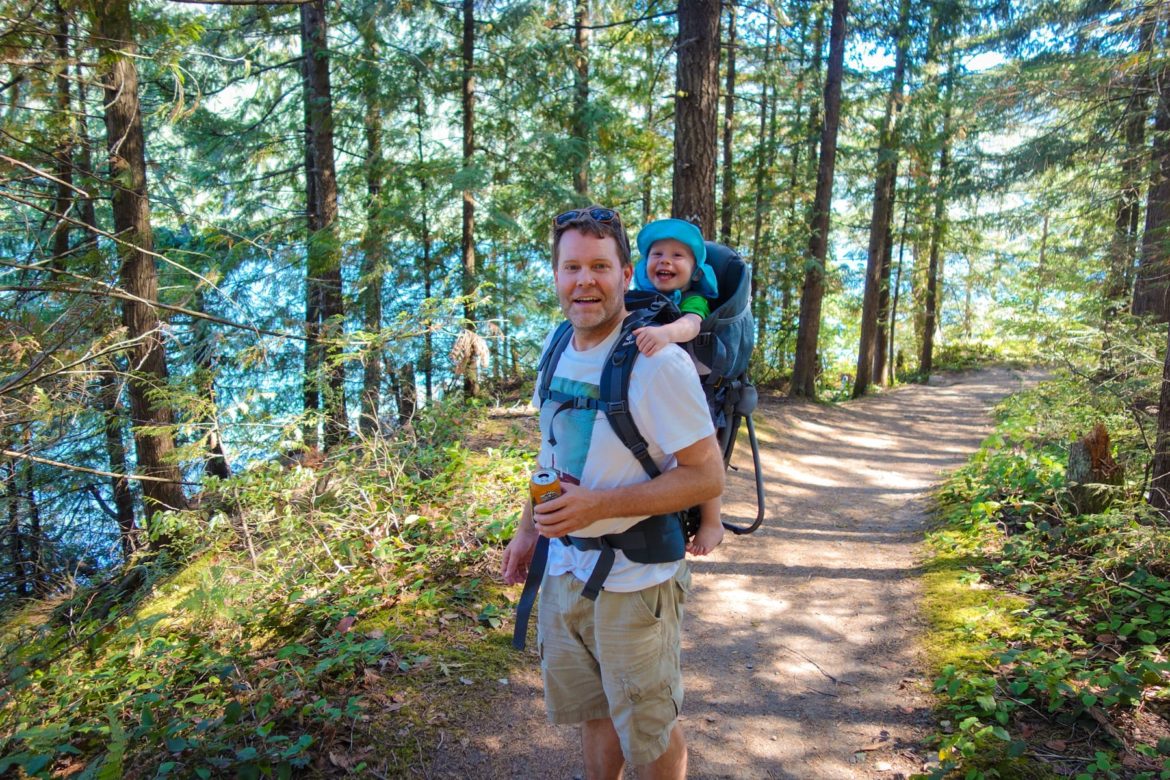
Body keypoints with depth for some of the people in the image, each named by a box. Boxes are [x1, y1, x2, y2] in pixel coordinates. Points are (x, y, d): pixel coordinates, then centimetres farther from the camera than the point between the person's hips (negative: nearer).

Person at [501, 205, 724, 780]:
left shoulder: (658, 362, -22)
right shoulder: (558, 347, 1)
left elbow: (706, 476, -21)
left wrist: (598, 505, -26)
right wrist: (527, 530, 14)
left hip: (633, 578, -6)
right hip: (563, 568, 7)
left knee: (648, 732, 13)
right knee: (592, 712, 24)